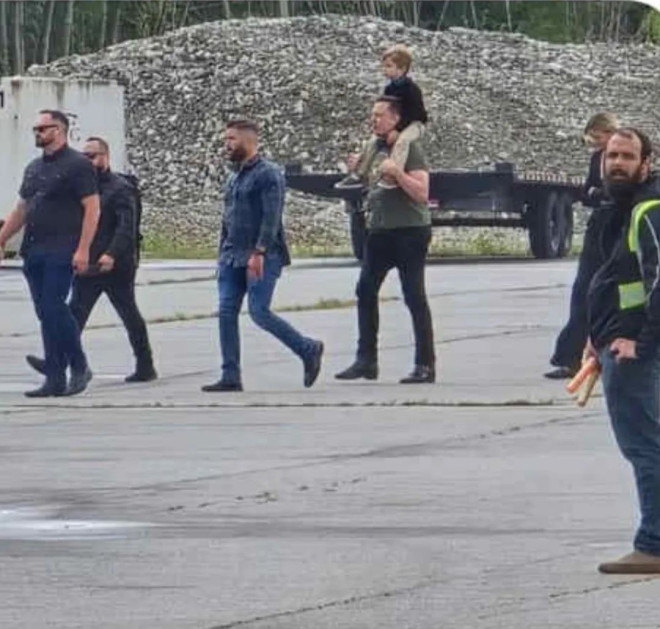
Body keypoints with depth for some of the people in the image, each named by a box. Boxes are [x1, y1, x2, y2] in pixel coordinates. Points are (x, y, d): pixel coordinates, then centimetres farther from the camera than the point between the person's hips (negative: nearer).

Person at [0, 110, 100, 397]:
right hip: (34, 252, 8)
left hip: (61, 252, -8)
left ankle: (80, 367, -1)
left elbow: (92, 209, -11)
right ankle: (55, 379, 7)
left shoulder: (77, 165, -5)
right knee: (46, 314, 5)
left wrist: (83, 249, -18)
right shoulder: (34, 168, 19)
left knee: (54, 308, -14)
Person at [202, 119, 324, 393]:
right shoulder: (234, 177, 18)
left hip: (261, 257, -8)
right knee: (226, 313, -1)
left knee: (259, 312, -12)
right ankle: (230, 377, 1)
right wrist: (223, 256, 19)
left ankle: (309, 350, 6)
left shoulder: (268, 174, -9)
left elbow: (271, 217, -17)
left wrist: (259, 252, -24)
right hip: (233, 257, 8)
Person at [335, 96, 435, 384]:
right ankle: (366, 360, 6)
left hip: (410, 231, -8)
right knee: (365, 292, 3)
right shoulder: (376, 148, 14)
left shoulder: (410, 148, -10)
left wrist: (397, 172, -25)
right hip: (379, 230, 8)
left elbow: (421, 193, -17)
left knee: (414, 297, -5)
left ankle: (425, 365, -1)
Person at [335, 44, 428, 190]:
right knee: (372, 143, 5)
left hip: (413, 124, -9)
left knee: (402, 141, -39)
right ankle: (358, 174, 12)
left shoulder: (411, 88, -21)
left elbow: (412, 112, -26)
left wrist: (397, 130, -32)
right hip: (395, 124, 9)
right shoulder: (390, 88, 5)